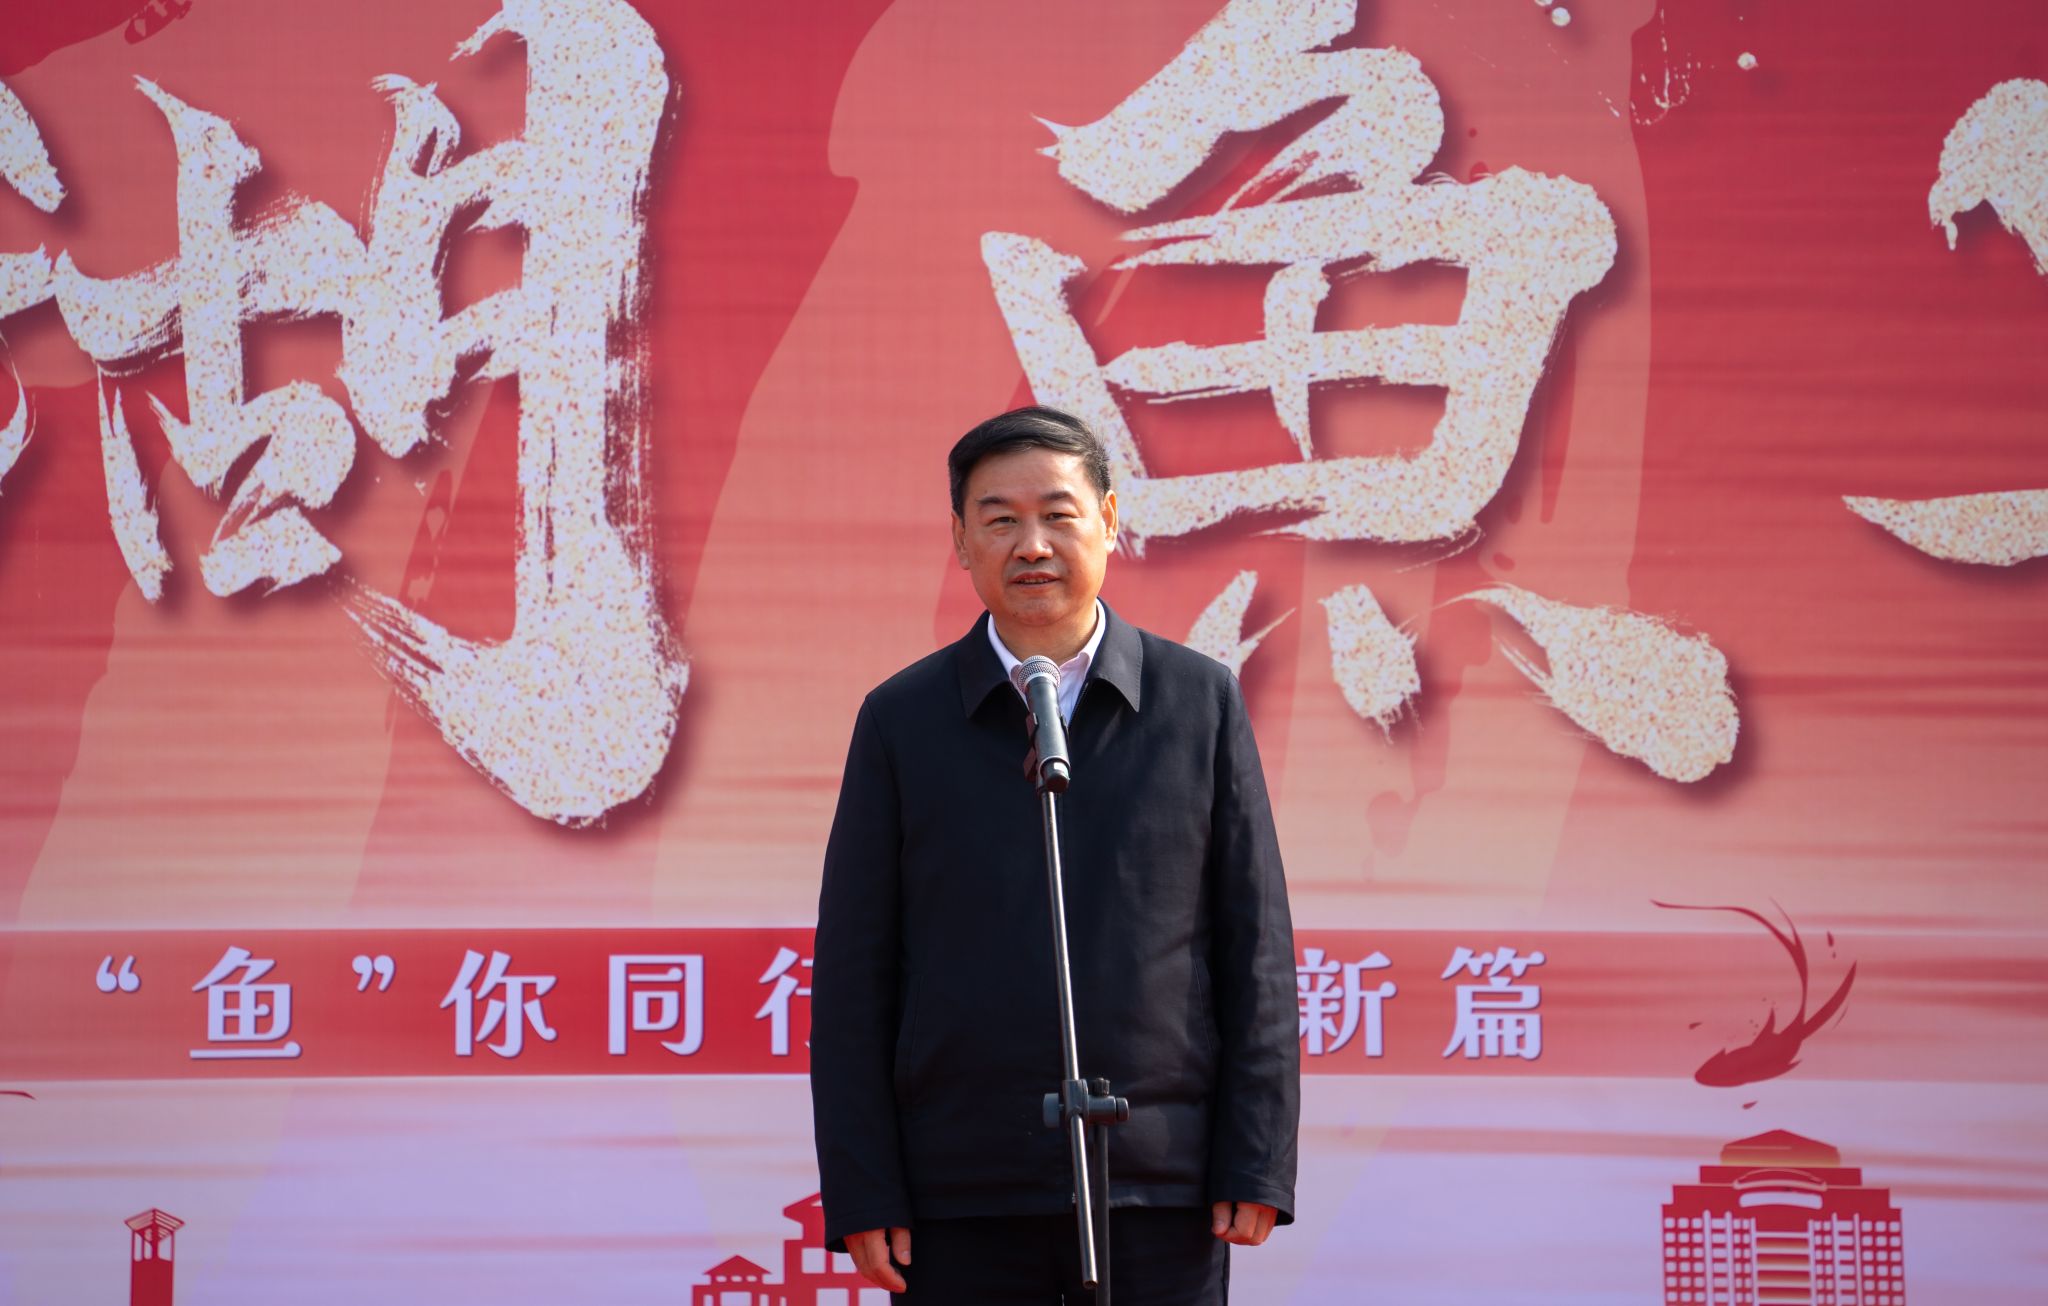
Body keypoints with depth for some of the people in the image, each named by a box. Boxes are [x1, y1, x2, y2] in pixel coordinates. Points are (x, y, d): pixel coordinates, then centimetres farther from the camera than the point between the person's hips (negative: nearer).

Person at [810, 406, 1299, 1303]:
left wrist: (1256, 1165, -1)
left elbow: (1257, 948, 6)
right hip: (961, 1203, 0)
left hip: (1162, 1195, 0)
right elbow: (852, 974, 5)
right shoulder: (900, 721, 6)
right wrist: (862, 1195, -3)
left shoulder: (1202, 702, 7)